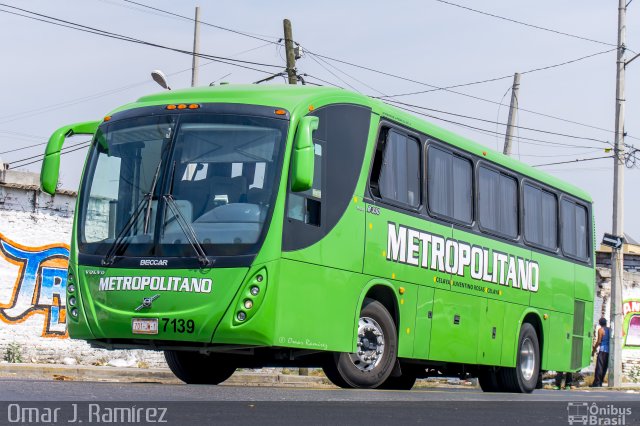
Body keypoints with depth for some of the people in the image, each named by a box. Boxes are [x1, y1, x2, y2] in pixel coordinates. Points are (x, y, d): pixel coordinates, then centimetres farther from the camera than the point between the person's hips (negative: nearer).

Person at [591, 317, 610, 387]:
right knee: (604, 367, 11)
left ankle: (597, 383, -11)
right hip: (609, 351, 7)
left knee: (599, 367, -8)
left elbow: (599, 341, -11)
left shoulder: (600, 330, -6)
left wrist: (594, 349, -2)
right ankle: (600, 382, 14)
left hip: (603, 350, -7)